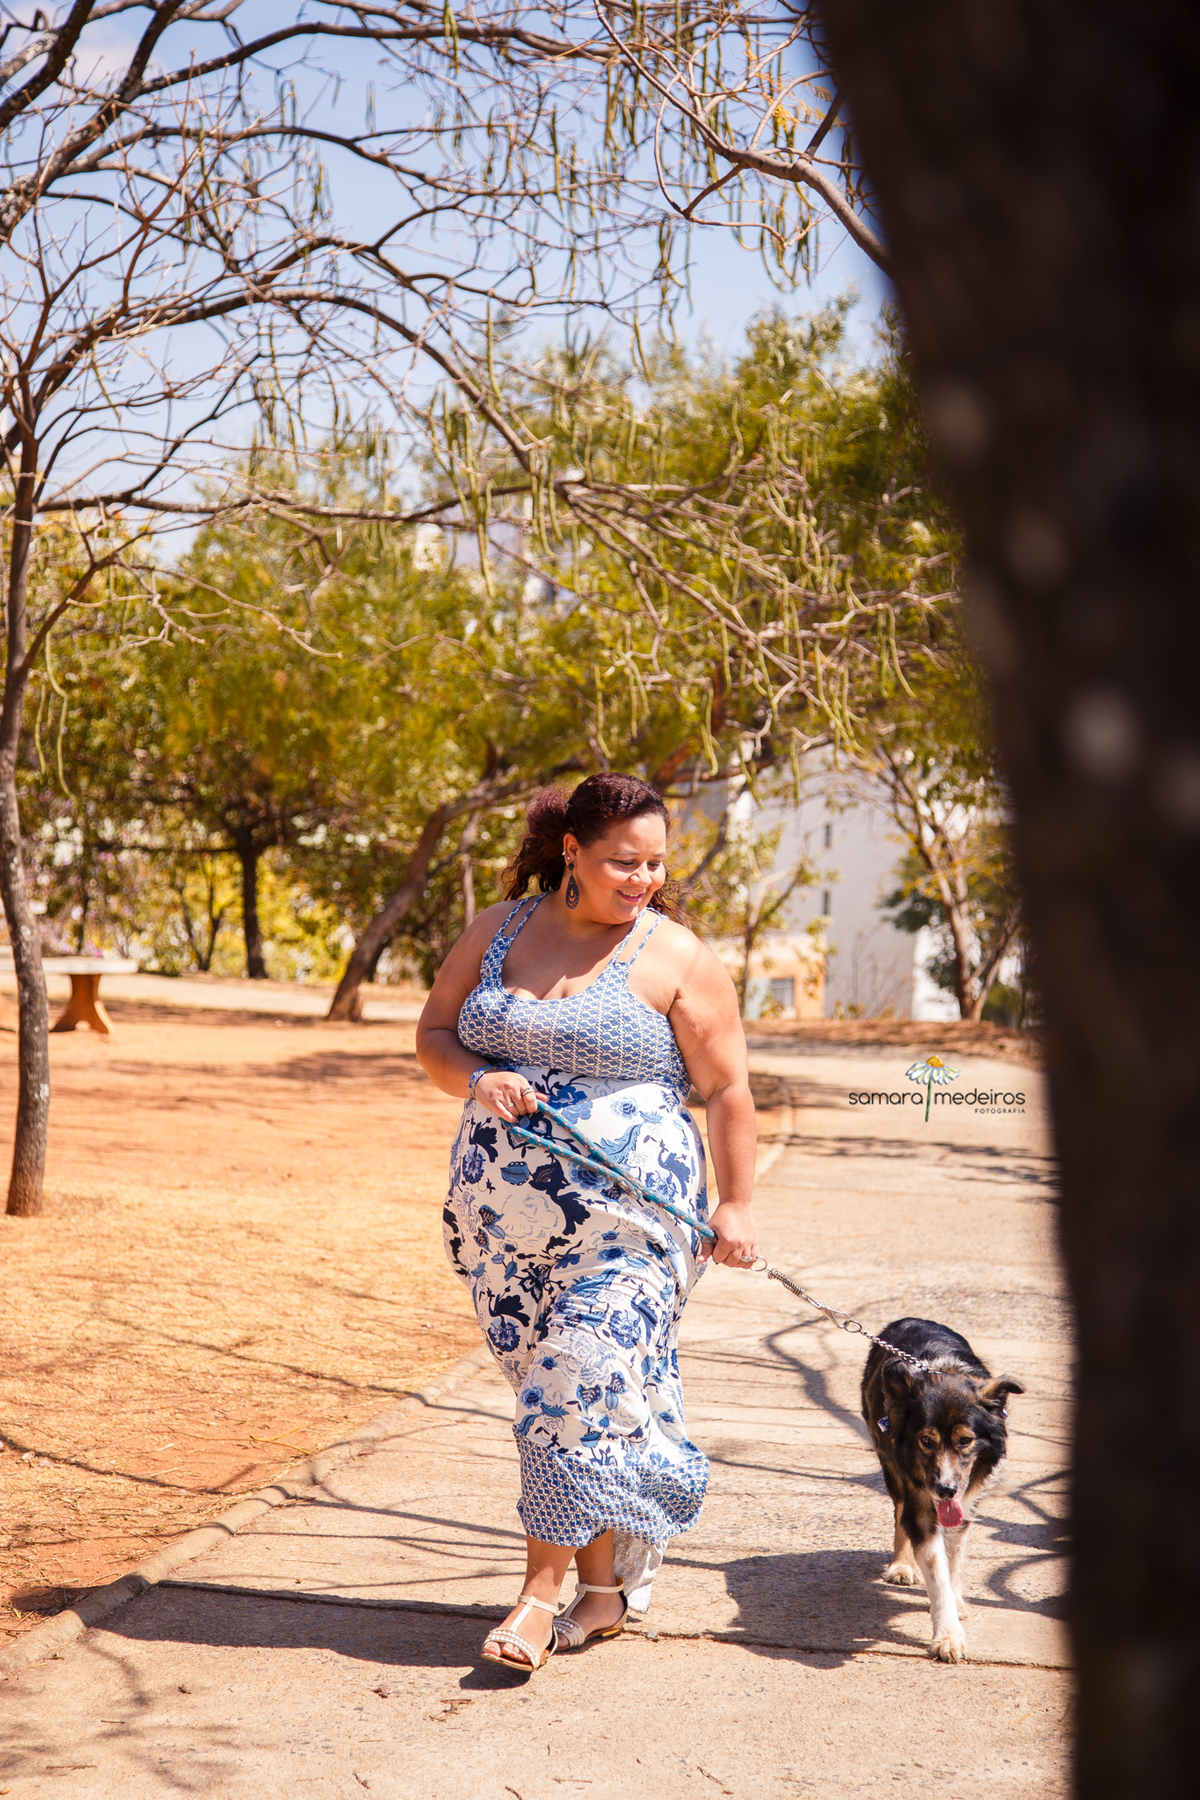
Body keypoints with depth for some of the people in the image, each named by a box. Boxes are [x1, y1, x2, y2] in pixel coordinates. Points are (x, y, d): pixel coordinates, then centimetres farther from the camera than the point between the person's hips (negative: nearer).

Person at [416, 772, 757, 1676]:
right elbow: (433, 1036, 14)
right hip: (505, 1215, 4)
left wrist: (736, 1203, -4)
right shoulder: (497, 931, 9)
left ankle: (543, 1592, -1)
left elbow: (728, 1088, 0)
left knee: (585, 1385, -10)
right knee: (568, 1392, 7)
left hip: (627, 1213, -4)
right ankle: (609, 1587, 18)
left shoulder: (676, 957, -2)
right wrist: (478, 1079, -7)